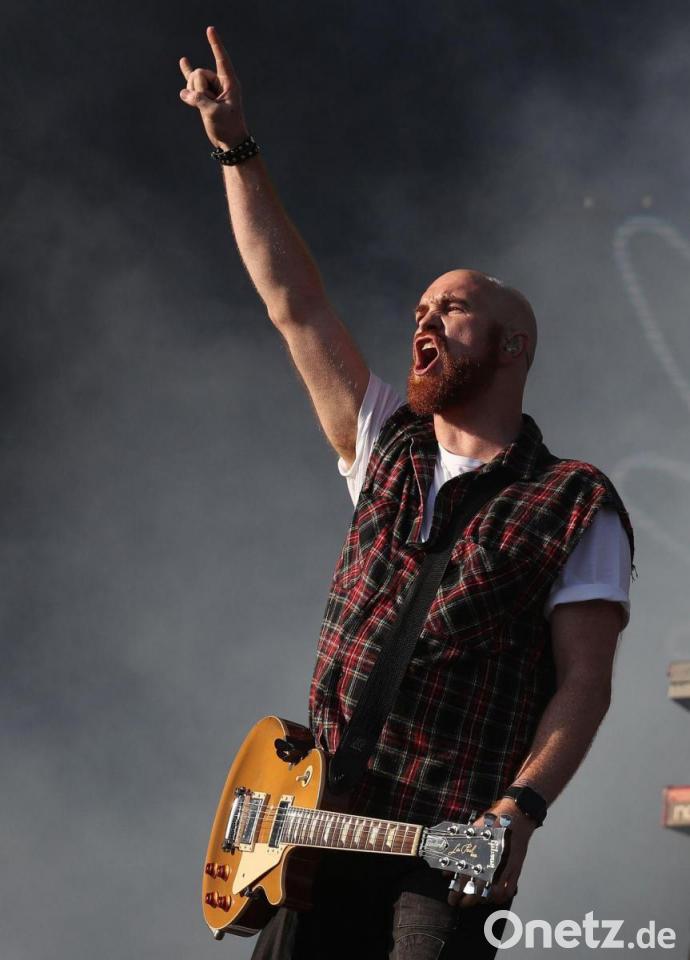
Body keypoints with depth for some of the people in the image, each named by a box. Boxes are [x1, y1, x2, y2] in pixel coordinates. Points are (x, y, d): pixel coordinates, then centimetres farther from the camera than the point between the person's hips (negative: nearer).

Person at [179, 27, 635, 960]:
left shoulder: (576, 507, 0)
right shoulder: (387, 453, 16)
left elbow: (583, 682, -6)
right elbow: (294, 303, 13)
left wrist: (522, 808, -22)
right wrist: (236, 148, 9)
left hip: (451, 856, -4)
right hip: (319, 827, 5)